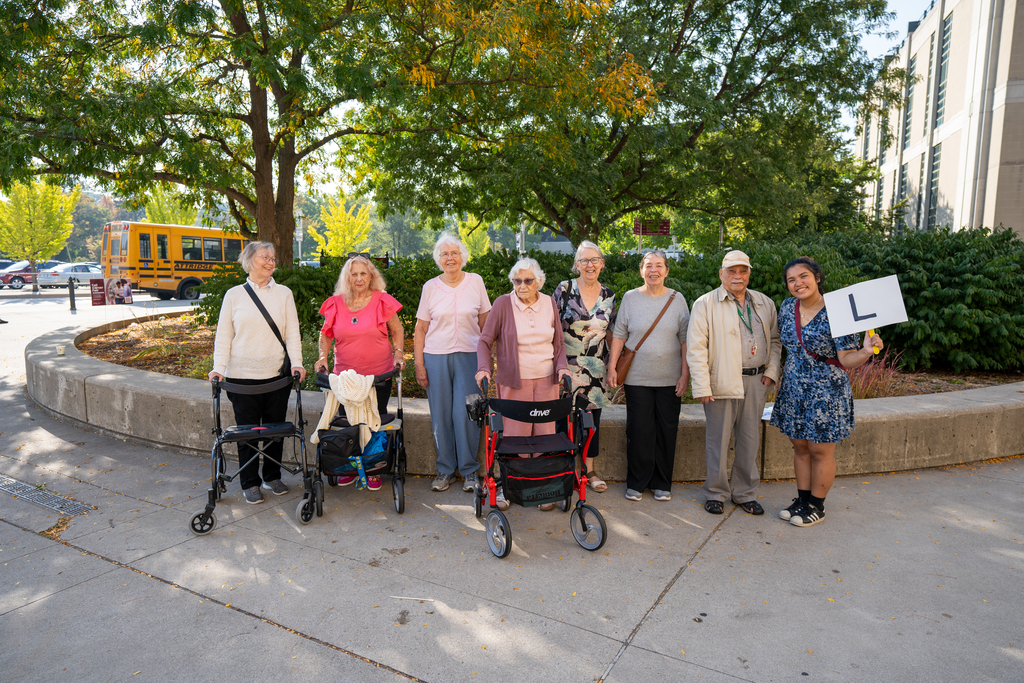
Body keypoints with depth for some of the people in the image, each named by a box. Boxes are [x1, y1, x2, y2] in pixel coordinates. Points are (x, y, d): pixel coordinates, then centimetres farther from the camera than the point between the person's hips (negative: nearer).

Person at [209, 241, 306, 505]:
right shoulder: (234, 295, 5)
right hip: (242, 375, -1)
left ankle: (272, 476, 27)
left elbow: (292, 333, 4)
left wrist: (296, 362, -9)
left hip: (278, 374, 1)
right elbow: (223, 336, 4)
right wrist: (219, 367, -7)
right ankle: (250, 483, 18)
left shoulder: (284, 294, 7)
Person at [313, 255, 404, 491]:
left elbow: (397, 330, 7)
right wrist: (323, 356, -2)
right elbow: (326, 333, 13)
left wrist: (399, 352, -7)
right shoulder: (336, 304, 3)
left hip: (379, 374, -2)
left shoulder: (382, 301, -2)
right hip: (345, 375, 2)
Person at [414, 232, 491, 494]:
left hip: (469, 356, -1)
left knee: (466, 413, -3)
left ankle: (469, 469, 13)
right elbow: (420, 329, 6)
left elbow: (485, 322, 10)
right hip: (436, 357, 1)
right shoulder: (430, 287, 4)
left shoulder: (475, 281, 5)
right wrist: (419, 364, 1)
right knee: (440, 415, 4)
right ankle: (445, 469, 19)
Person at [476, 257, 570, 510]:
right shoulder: (503, 304, -5)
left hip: (546, 380, 3)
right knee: (514, 435, 0)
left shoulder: (550, 304, 5)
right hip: (514, 380, -3)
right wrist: (484, 368, -16)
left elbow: (559, 343, 13)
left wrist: (562, 366, -3)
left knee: (546, 433, 5)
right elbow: (485, 340, -1)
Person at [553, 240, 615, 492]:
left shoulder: (608, 295, 6)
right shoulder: (564, 290, -5)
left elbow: (611, 333, 14)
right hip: (567, 365, -3)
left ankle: (590, 469, 23)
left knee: (593, 416, 9)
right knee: (565, 415, -1)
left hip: (595, 367, 3)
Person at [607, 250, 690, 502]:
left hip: (669, 378, 1)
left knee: (666, 431, 6)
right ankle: (636, 483, 16)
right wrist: (612, 367, -2)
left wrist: (685, 374, 0)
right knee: (638, 430, 2)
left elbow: (685, 339, 5)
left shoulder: (677, 299, 4)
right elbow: (619, 335, 5)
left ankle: (662, 483, 20)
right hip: (637, 377, -1)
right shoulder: (630, 298, 3)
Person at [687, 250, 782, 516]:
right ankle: (716, 493, 19)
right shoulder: (705, 304, -3)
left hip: (755, 382, 4)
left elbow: (775, 340, 20)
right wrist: (702, 386, -13)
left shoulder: (765, 304, 12)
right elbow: (695, 347, -8)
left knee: (750, 439, 11)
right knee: (718, 440, 3)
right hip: (721, 382, -4)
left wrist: (771, 370, 6)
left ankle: (745, 493, 25)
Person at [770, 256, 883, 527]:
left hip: (826, 391, -5)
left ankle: (816, 506, 21)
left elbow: (846, 359, -16)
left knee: (820, 451, 6)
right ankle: (802, 499, 28)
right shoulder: (787, 307, 2)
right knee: (800, 447, 14)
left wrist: (866, 351, -34)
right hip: (794, 390, 5)